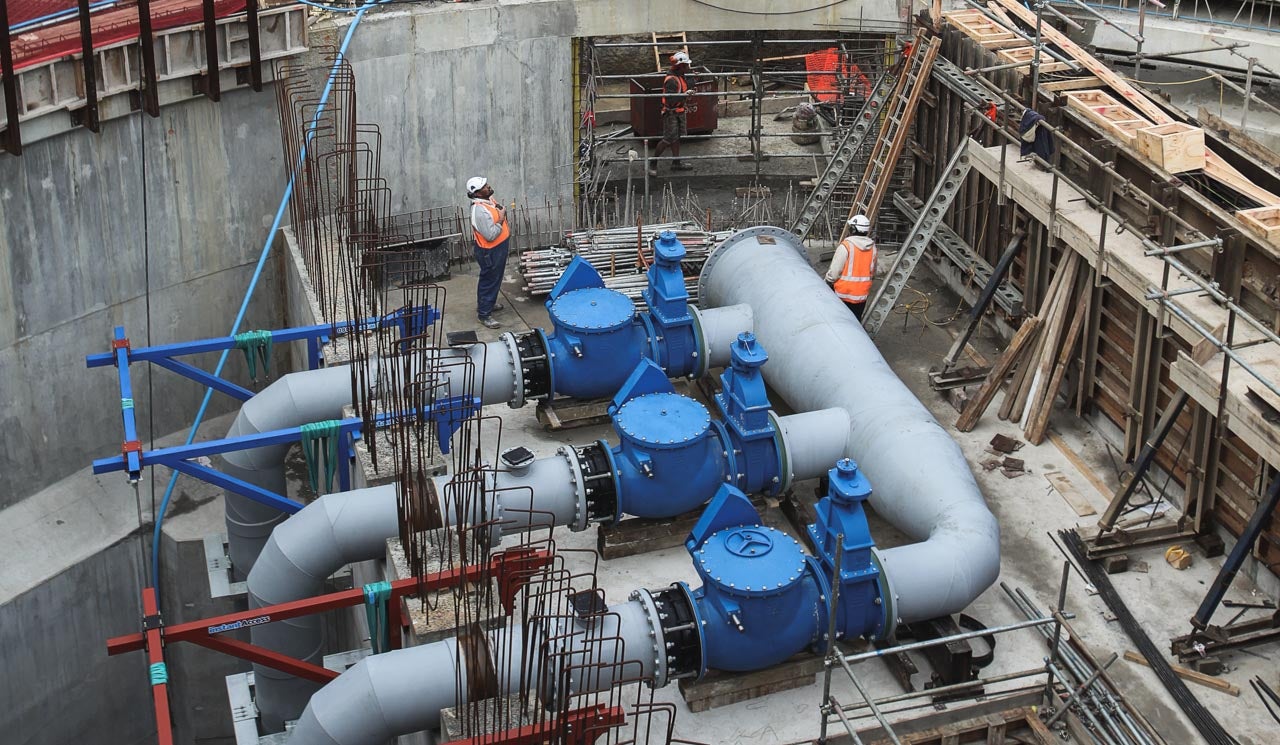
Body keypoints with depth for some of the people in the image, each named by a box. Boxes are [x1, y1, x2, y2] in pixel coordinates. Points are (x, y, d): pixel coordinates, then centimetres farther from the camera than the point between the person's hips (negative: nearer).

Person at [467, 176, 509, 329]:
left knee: (494, 279, 24)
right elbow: (490, 235, -32)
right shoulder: (480, 210, -31)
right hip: (490, 252, -10)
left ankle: (488, 304, 42)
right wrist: (501, 220, -23)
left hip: (498, 248, 10)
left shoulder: (489, 200, 0)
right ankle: (484, 314, 10)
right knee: (489, 282, 0)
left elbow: (500, 212, 21)